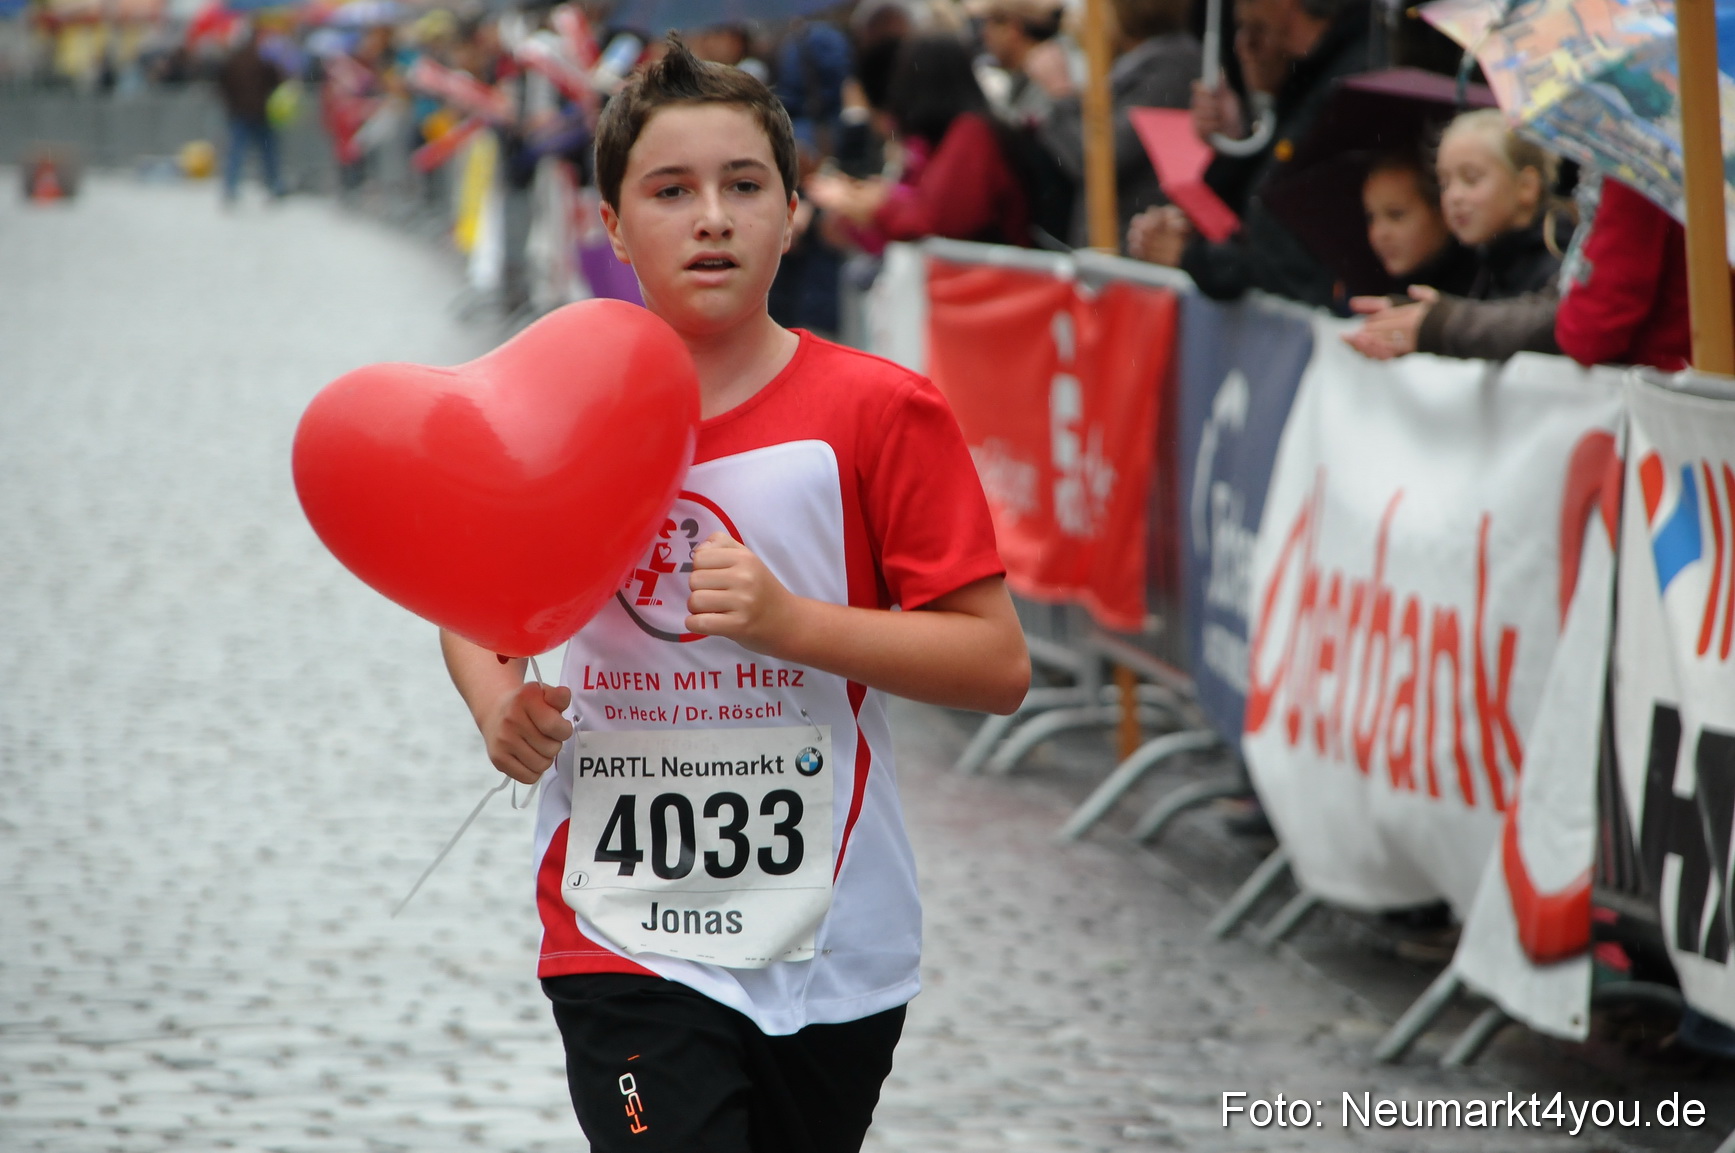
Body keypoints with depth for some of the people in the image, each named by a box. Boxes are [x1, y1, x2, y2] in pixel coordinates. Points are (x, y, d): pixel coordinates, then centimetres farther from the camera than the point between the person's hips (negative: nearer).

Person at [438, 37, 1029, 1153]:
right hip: (627, 944, 0)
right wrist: (500, 708, -4)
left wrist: (791, 622, -21)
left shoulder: (880, 412, -6)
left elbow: (998, 664, -9)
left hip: (832, 946, 0)